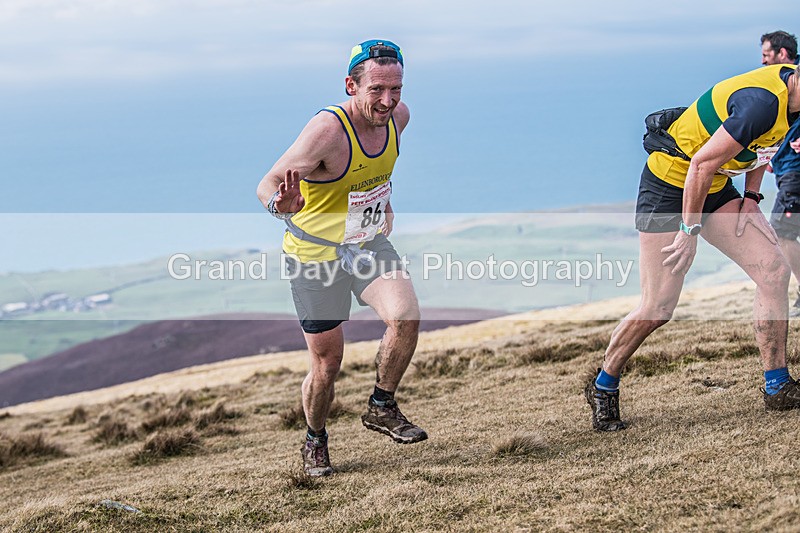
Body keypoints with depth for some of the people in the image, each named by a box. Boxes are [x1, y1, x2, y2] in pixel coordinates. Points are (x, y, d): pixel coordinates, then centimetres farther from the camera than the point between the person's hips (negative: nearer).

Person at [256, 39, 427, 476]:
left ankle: (381, 407, 1)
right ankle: (315, 441, 30)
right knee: (327, 364, 3)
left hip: (371, 244, 5)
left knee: (406, 318, -22)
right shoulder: (327, 130, -28)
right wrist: (280, 204, -56)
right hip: (315, 255, -5)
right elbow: (267, 185, -35)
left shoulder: (397, 116, -7)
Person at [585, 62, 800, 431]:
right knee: (657, 310, -7)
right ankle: (603, 387, 15)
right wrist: (690, 232, -20)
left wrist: (751, 197, 6)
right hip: (670, 184, -9)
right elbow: (702, 163, -28)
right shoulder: (763, 103, -32)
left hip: (716, 187, 9)